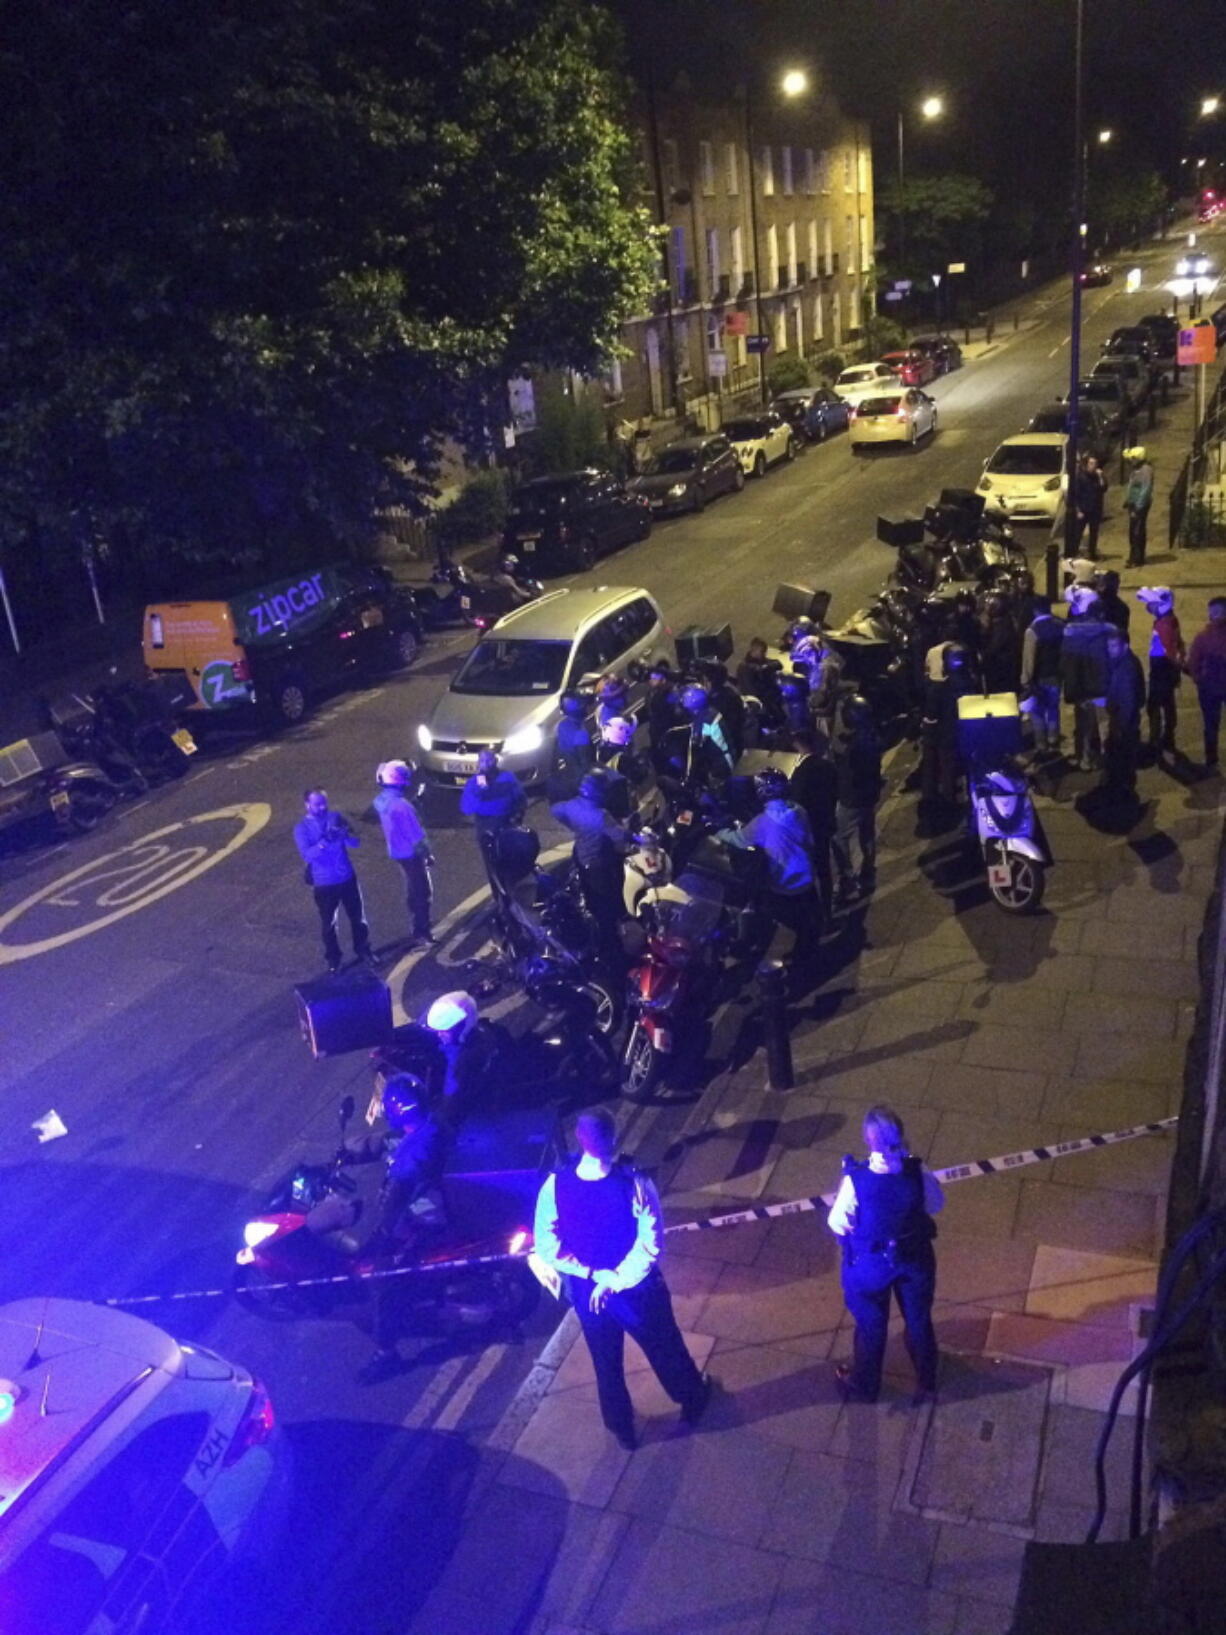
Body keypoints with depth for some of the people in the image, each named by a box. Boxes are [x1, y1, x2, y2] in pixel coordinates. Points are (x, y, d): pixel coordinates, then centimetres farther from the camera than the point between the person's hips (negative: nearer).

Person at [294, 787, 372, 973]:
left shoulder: (336, 818, -3)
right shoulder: (301, 828, -10)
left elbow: (355, 843, -7)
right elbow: (307, 855, -24)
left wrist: (345, 836, -29)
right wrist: (324, 841, -38)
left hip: (347, 878, 2)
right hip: (324, 883, -2)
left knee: (357, 917, 13)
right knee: (328, 923, 9)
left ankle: (363, 950, 33)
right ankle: (333, 958, 27)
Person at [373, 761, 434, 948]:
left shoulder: (381, 801, -1)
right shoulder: (401, 805, -29)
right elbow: (416, 835, -24)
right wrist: (427, 853, -12)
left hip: (397, 852, 9)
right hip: (411, 853, -9)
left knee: (413, 891, 23)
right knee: (422, 892, 3)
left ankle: (419, 928, 35)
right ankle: (422, 932, 10)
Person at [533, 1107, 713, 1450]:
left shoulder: (555, 1186, -23)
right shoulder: (635, 1183, -30)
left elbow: (546, 1247, -15)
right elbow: (650, 1245, -25)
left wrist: (592, 1274, -11)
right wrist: (618, 1280, -15)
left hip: (586, 1293, 2)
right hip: (637, 1291, -1)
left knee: (606, 1364, 27)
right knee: (665, 1351, 27)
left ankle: (622, 1428, 49)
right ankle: (693, 1400, 53)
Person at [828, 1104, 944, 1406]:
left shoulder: (856, 1180, -33)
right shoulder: (918, 1174, -27)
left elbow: (838, 1224, -19)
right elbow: (936, 1205, -5)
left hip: (869, 1264, -2)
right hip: (915, 1260, 2)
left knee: (870, 1325, 24)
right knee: (919, 1321, 27)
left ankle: (864, 1385, 47)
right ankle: (926, 1383, 50)